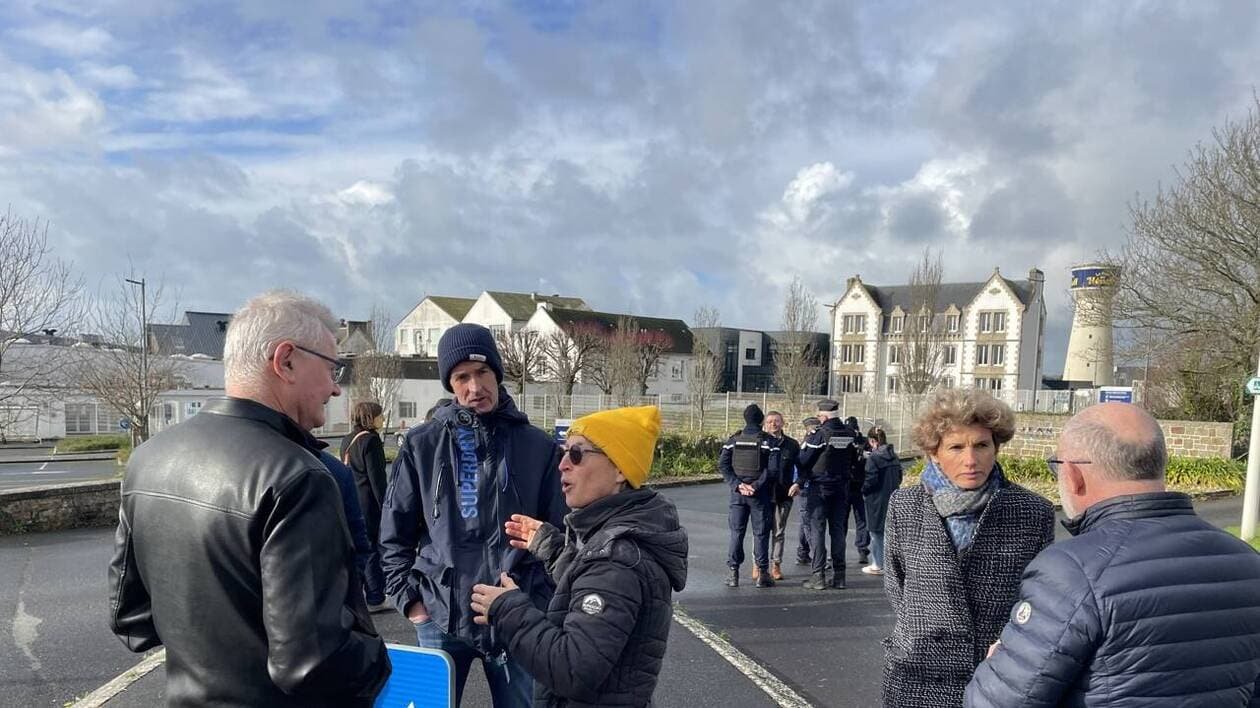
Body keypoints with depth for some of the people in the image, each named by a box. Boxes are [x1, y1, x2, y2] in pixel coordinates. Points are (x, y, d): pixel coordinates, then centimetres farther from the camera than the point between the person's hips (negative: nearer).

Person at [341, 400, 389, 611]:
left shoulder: (347, 440, 11)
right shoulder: (370, 440, -14)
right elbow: (377, 477, -17)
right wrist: (385, 506, -14)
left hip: (351, 504, 8)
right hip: (369, 504, -8)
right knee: (374, 550, 1)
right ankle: (375, 599, 7)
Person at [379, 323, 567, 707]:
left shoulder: (538, 447, 0)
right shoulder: (422, 445, 2)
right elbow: (394, 532, 6)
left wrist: (541, 603, -1)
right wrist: (408, 598, -1)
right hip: (440, 618, 1)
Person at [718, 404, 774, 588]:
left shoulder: (733, 440, 3)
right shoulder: (767, 441, -6)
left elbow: (722, 465, -4)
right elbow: (771, 468, -15)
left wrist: (737, 484, -7)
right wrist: (756, 486, -13)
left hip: (738, 492, 2)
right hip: (760, 494, -2)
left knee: (737, 532, 8)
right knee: (761, 533, 6)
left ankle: (732, 573, 8)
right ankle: (761, 574, 8)